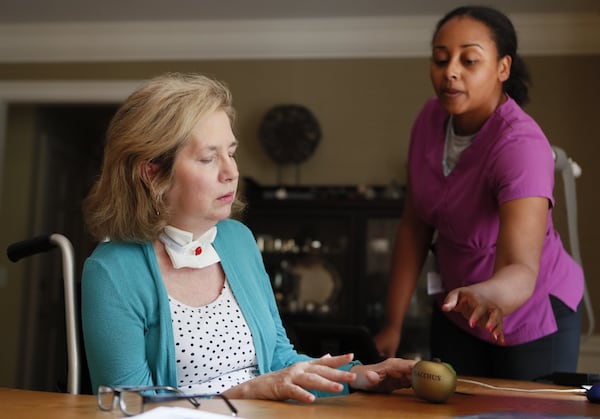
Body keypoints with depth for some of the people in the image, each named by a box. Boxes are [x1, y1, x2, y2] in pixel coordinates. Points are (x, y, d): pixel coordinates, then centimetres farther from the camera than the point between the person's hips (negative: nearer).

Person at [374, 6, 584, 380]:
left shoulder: (522, 144, -29)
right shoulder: (431, 118, -11)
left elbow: (520, 269, -40)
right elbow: (415, 225, -4)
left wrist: (487, 296, -63)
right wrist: (394, 323, -6)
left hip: (533, 315, -5)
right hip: (459, 308, 5)